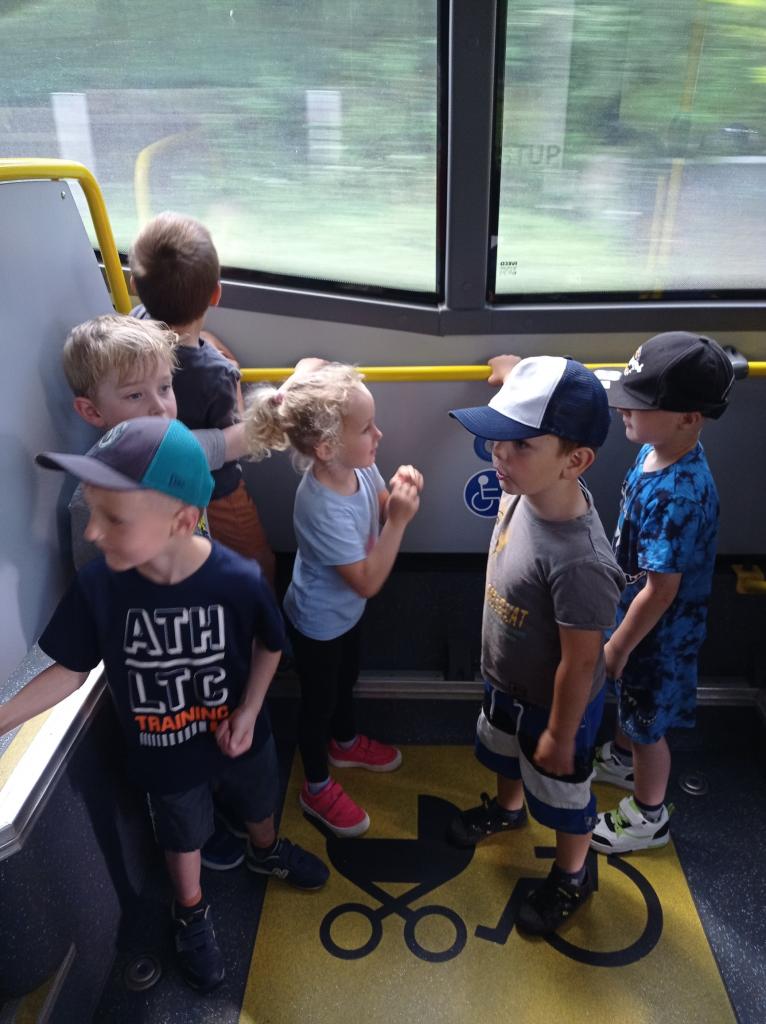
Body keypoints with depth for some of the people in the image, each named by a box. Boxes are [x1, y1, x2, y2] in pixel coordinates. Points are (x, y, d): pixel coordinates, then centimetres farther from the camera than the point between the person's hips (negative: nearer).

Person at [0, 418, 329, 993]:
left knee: (259, 805, 30)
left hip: (239, 736, 0)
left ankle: (267, 852, 66)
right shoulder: (97, 585, -27)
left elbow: (270, 645, -10)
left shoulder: (239, 579, -31)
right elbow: (71, 670, -12)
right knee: (183, 836, 27)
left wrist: (249, 712, -18)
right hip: (164, 754, 0)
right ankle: (191, 913, 58)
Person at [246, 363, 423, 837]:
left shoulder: (359, 466, -18)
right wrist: (400, 519, -34)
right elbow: (368, 582, -33)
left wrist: (399, 492, -20)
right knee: (319, 701, 16)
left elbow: (378, 508, 2)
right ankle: (318, 788, 42)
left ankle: (346, 743, 60)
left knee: (347, 678, 31)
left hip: (346, 611, 7)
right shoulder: (323, 509, -40)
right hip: (318, 622, -7)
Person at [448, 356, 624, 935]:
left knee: (560, 790, 22)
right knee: (504, 752, 34)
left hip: (553, 704, -7)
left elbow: (580, 663, -28)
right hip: (506, 680, 7)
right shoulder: (525, 492, -20)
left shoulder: (579, 562, -41)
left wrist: (560, 735, -14)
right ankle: (508, 809, 67)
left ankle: (572, 877, 52)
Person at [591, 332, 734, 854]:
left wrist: (617, 648, -16)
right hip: (635, 612, 8)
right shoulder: (655, 451, -9)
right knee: (632, 701, 31)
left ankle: (649, 816, 39)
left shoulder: (679, 496, -37)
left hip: (659, 631, -8)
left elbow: (660, 592, -28)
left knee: (649, 722, 14)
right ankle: (623, 758, 58)